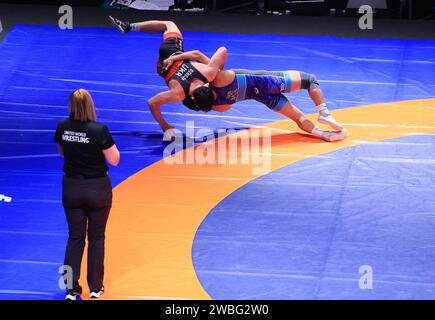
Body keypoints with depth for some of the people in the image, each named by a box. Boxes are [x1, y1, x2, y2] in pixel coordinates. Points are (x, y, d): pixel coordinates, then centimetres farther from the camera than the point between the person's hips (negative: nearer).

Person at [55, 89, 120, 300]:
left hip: (71, 188, 3)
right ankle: (95, 288, 20)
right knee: (96, 238, 13)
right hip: (97, 188, -3)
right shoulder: (99, 130, -21)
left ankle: (71, 289, 9)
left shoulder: (62, 127, -7)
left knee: (75, 238, 12)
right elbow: (114, 160, -12)